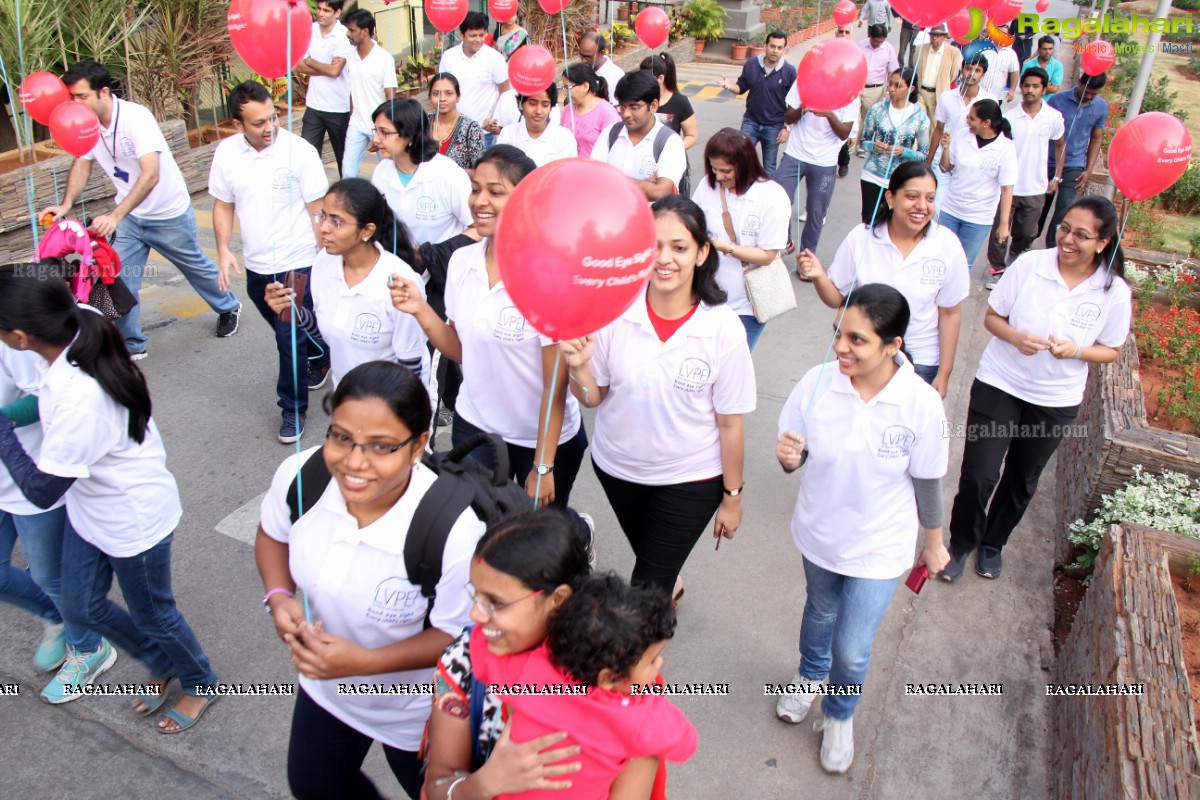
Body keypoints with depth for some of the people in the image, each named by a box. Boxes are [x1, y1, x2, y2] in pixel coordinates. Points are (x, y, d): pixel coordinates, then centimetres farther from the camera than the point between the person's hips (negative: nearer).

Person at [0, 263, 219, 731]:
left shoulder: (79, 398, -40)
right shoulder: (82, 328, -18)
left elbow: (40, 490, -25)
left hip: (134, 520, -8)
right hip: (89, 509, 8)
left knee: (152, 615, 16)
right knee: (82, 607, 25)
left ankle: (201, 685, 44)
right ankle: (162, 664, 48)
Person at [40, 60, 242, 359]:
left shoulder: (136, 117, -27)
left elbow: (151, 175, -36)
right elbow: (82, 166, 2)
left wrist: (115, 216, -43)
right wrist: (66, 205, -16)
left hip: (169, 213, -5)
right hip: (128, 214, 5)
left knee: (196, 267, 14)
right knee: (119, 278, -1)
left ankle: (228, 308, 41)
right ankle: (131, 345, 11)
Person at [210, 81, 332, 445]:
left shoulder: (299, 150, -12)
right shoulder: (226, 153, 0)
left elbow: (317, 208, -8)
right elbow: (223, 205, 10)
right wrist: (223, 250, -1)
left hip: (297, 264, -5)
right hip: (256, 266, 5)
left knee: (290, 340, -4)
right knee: (287, 332, 21)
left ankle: (293, 410, 12)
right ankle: (320, 356, 50)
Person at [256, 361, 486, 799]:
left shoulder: (453, 529, -38)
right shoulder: (299, 474, -24)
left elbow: (456, 634, -24)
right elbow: (273, 535, -1)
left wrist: (365, 661, -33)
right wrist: (278, 596, -18)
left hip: (416, 711, -4)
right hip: (325, 685, 5)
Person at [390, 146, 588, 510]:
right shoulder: (461, 261, -5)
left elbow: (556, 381, -17)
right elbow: (461, 350, 6)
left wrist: (543, 465, -13)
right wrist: (421, 310, -11)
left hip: (544, 437, -5)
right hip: (474, 425, 5)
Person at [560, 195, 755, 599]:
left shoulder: (723, 329, -23)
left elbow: (730, 423, -13)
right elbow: (593, 398, -8)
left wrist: (732, 496, -4)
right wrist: (579, 367, -29)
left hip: (691, 479, -3)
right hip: (617, 466, 3)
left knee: (646, 586, 5)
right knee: (649, 557, 30)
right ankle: (669, 590, 62)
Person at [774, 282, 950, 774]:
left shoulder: (921, 405, -26)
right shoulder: (817, 383, -22)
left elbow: (927, 482, -10)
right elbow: (795, 458, -9)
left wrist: (934, 543, 3)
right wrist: (788, 457, -32)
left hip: (879, 547, -2)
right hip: (819, 532, 2)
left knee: (852, 651, 5)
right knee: (821, 612, 29)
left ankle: (840, 715, 41)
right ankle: (811, 675, 62)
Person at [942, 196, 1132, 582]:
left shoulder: (1114, 292, -11)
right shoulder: (1029, 264, -14)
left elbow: (1111, 350, 1)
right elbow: (991, 316, -4)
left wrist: (1075, 351, -20)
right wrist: (1015, 337, -25)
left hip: (1056, 401, 2)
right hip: (999, 385, -1)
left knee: (1021, 481, 18)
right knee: (978, 474, -5)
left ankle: (993, 542, 43)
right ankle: (961, 543, 22)